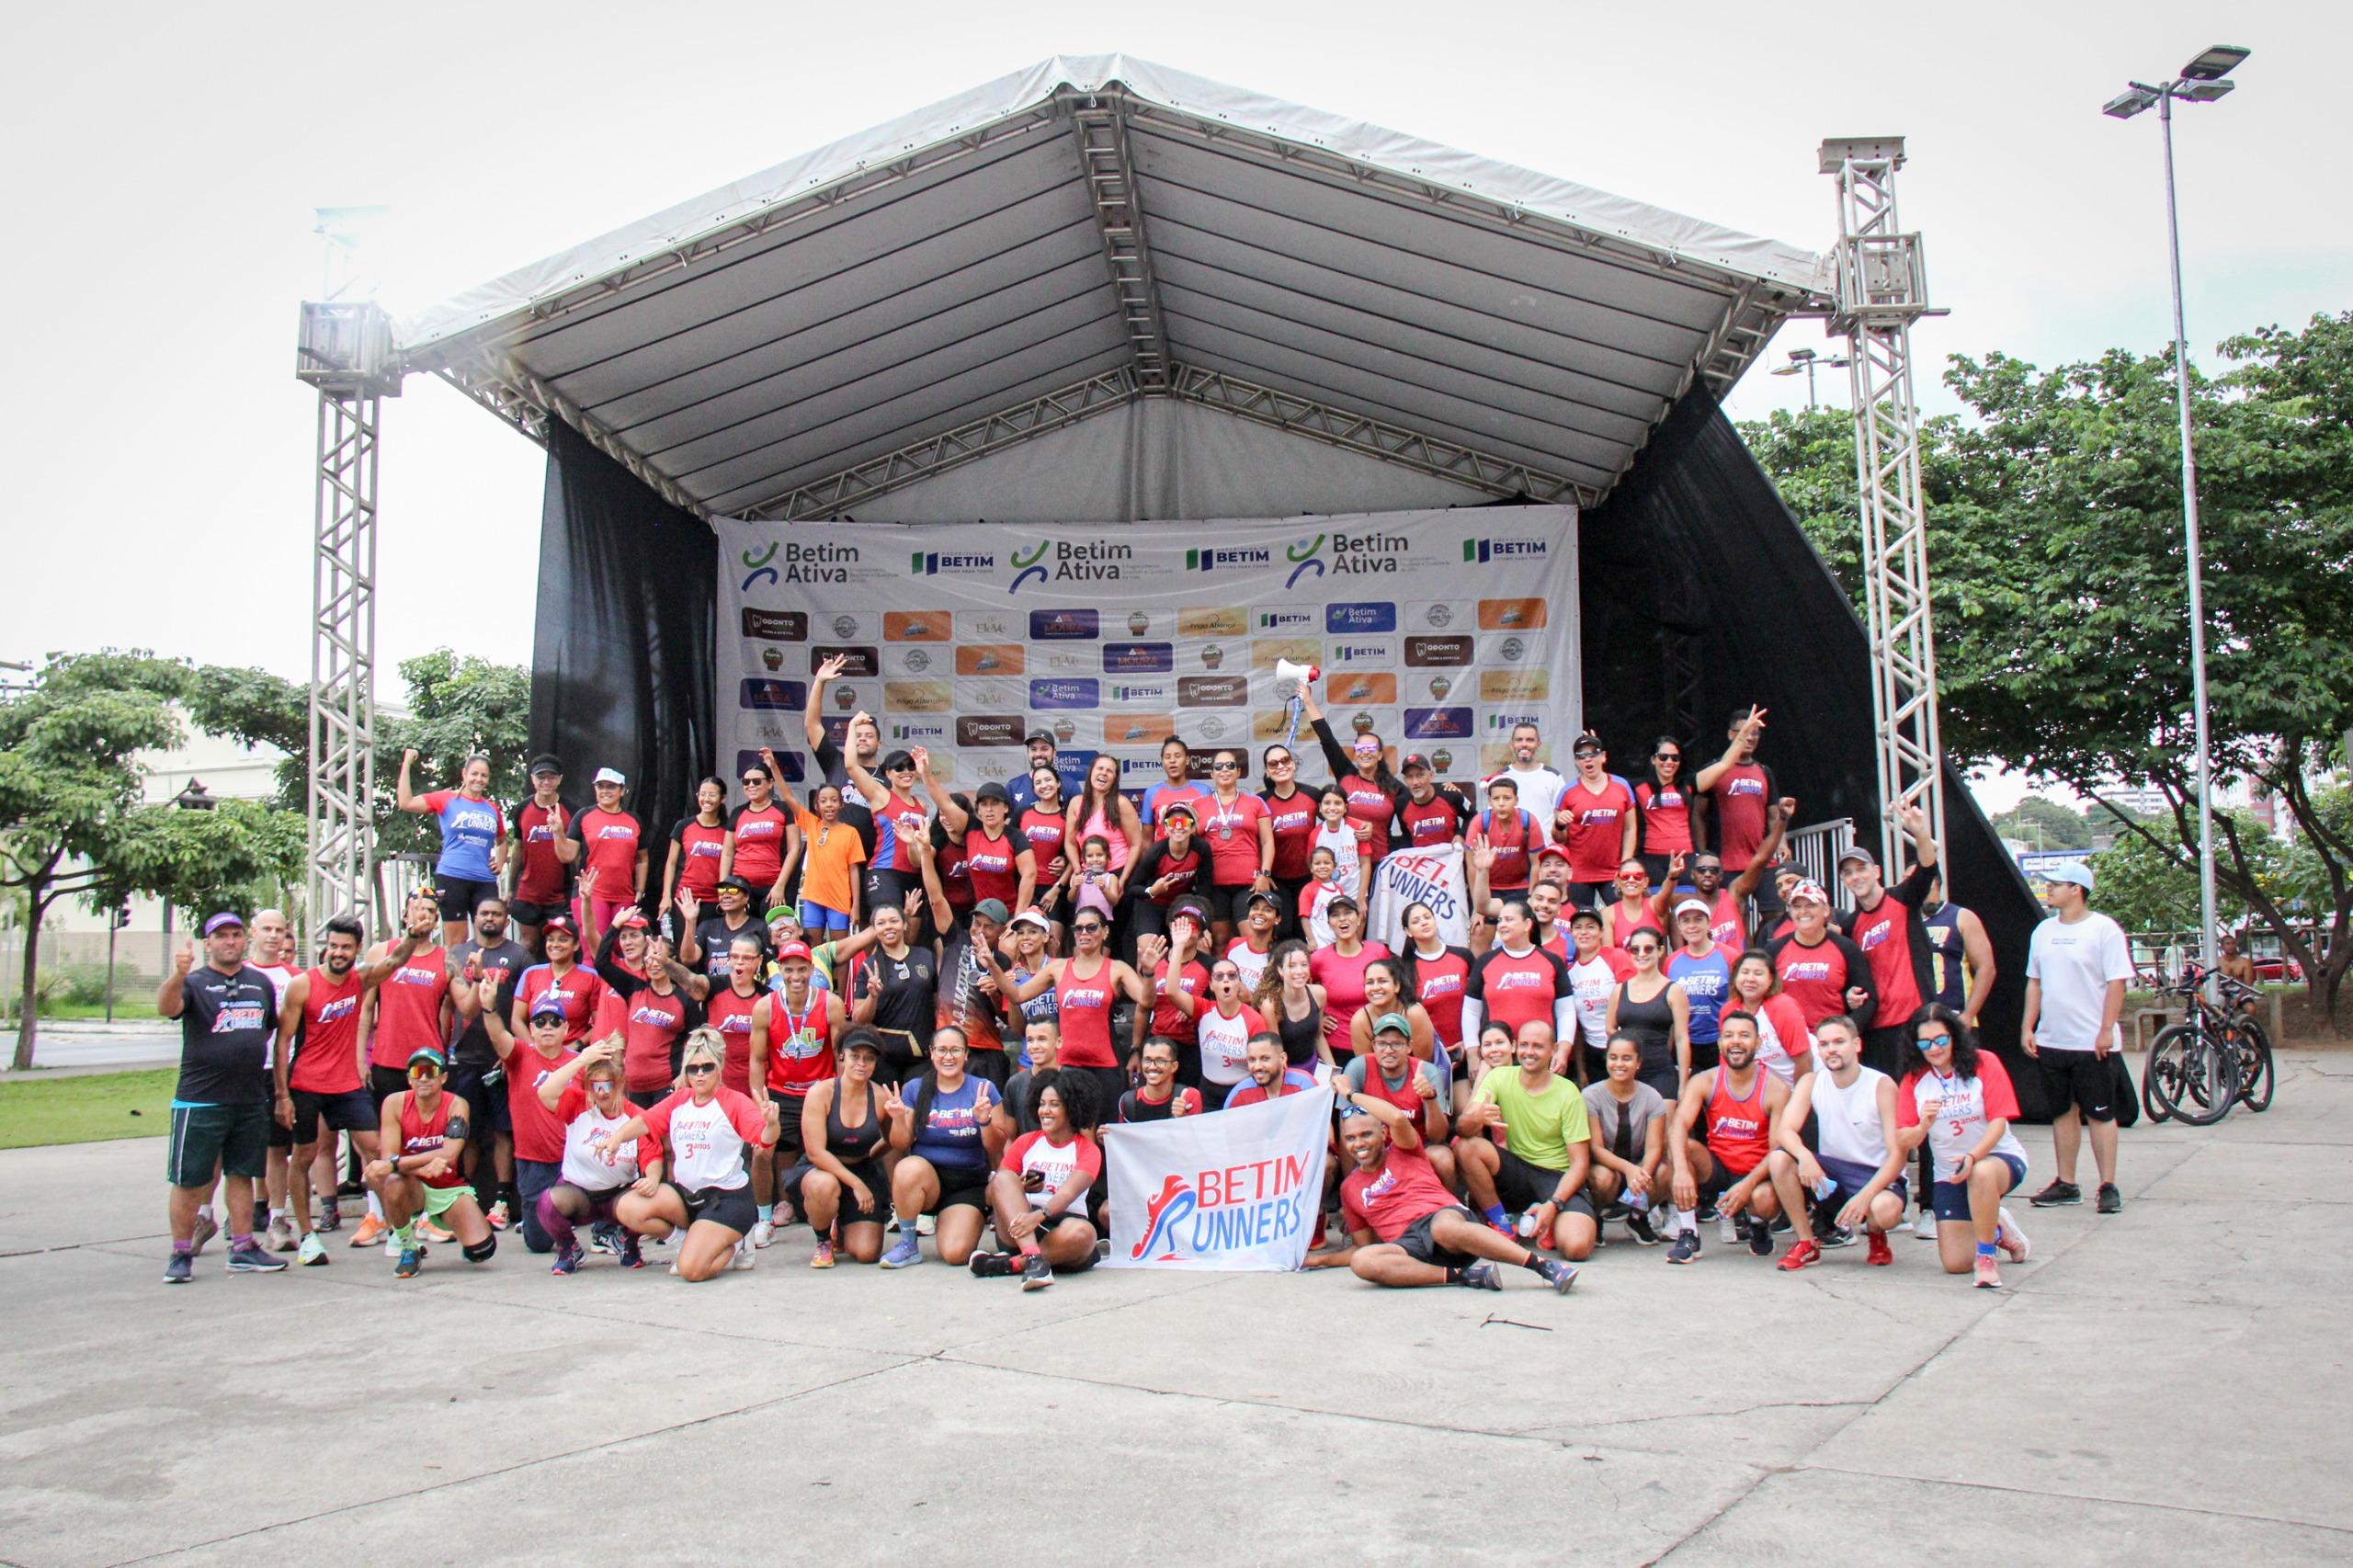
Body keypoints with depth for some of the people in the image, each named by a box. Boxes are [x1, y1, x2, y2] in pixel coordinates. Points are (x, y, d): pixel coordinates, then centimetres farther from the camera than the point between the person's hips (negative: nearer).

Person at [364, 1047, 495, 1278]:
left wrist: (396, 1163, -37)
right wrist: (424, 1167, -37)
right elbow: (387, 1158, -18)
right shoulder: (395, 1103, -10)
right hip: (414, 1189, 0)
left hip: (451, 1190, 0)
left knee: (481, 1251, -20)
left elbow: (449, 1155, -27)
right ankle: (408, 1248, -9)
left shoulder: (456, 1105, -13)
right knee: (393, 1184, -37)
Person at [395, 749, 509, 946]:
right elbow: (405, 802, -5)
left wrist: (500, 863, 13)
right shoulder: (447, 799, 4)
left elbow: (501, 841, 30)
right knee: (456, 942, -2)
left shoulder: (492, 809, 13)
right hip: (451, 878, -3)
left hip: (485, 881, 3)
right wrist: (407, 764, -5)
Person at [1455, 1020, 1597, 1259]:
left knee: (1576, 1247, -30)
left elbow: (1580, 1163, -8)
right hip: (1517, 1172, 3)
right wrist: (1476, 1118, -41)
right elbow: (1462, 1127, -16)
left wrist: (1553, 1205, -23)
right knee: (1465, 1147, -25)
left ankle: (1545, 1224, 5)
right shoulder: (1499, 1079, -3)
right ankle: (1501, 1225, -8)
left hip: (1558, 1178, -2)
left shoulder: (1568, 1094, -7)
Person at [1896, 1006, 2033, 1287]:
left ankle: (1987, 1256, -19)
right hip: (1948, 1173, 4)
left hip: (2001, 1159, -3)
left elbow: (1998, 1122, -17)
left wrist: (1973, 1157, -33)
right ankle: (1996, 1231, 30)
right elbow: (1903, 1142, -6)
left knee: (1982, 1172, -41)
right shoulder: (1913, 1079, -1)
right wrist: (1924, 1125, -28)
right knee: (1956, 1263, -4)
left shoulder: (1984, 1063, -10)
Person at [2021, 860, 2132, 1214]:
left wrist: (2106, 1030, -17)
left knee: (2100, 1114, 0)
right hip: (2050, 1040, 6)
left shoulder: (2104, 929, -8)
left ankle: (2108, 1186, 6)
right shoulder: (2044, 931, 11)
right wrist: (2028, 1028, 9)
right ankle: (2065, 1184, 18)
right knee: (2063, 1112, 12)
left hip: (2091, 1043, -6)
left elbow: (2117, 982, -11)